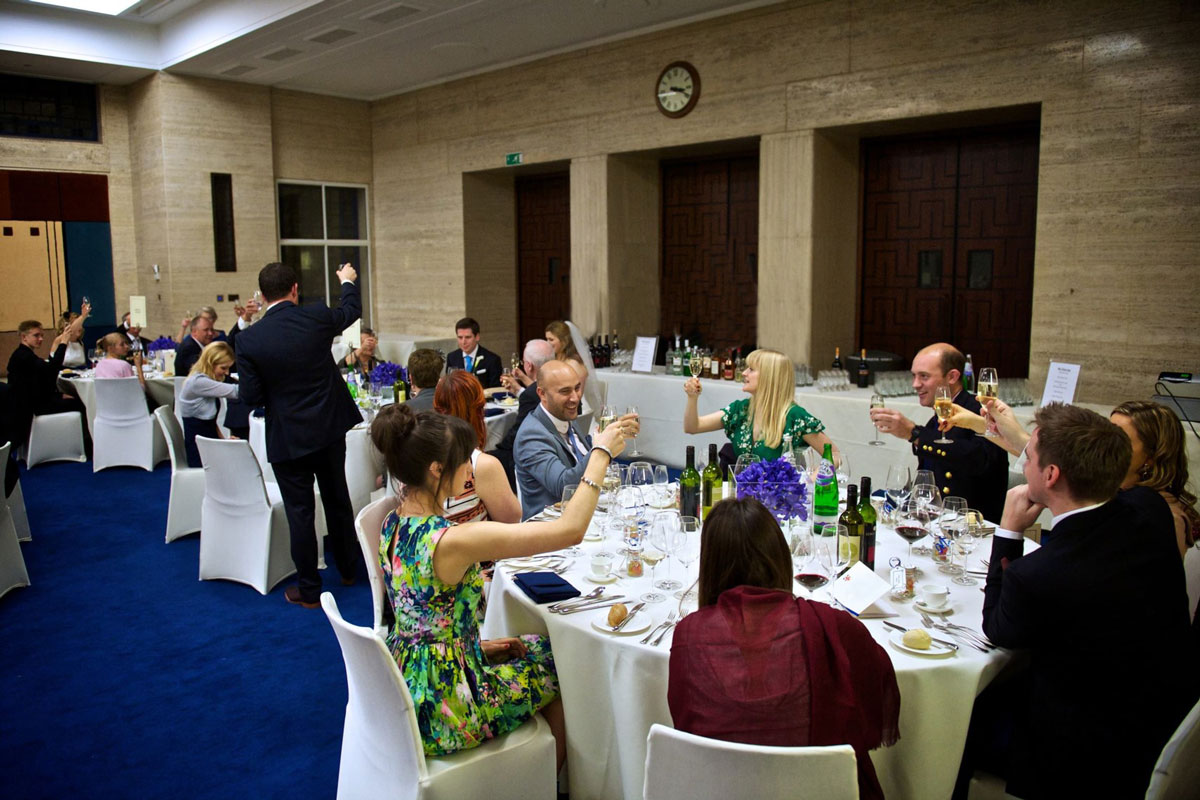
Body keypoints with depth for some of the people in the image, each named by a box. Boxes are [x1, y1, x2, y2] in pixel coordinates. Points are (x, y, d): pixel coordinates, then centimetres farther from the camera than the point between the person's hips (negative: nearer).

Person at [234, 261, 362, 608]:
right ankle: (348, 569, 36)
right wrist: (348, 282, 33)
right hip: (329, 429, 3)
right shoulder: (317, 318, -9)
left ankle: (309, 590, 18)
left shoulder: (249, 338, -14)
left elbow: (251, 396, -10)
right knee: (337, 500, 20)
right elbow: (351, 311, 13)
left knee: (300, 512, 7)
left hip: (288, 437, -3)